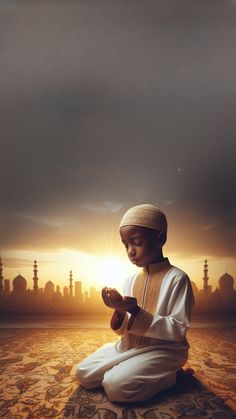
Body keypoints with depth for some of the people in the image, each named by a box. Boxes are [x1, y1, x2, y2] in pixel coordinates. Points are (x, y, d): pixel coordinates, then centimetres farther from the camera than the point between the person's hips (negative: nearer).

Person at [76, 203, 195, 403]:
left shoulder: (177, 278, -14)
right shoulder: (130, 280, 4)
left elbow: (178, 330, -17)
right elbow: (123, 330, 7)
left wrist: (136, 312, -27)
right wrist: (119, 311, -17)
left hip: (163, 350, -6)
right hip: (129, 346, 6)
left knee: (116, 386, -24)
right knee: (83, 374, -4)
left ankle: (171, 375, -2)